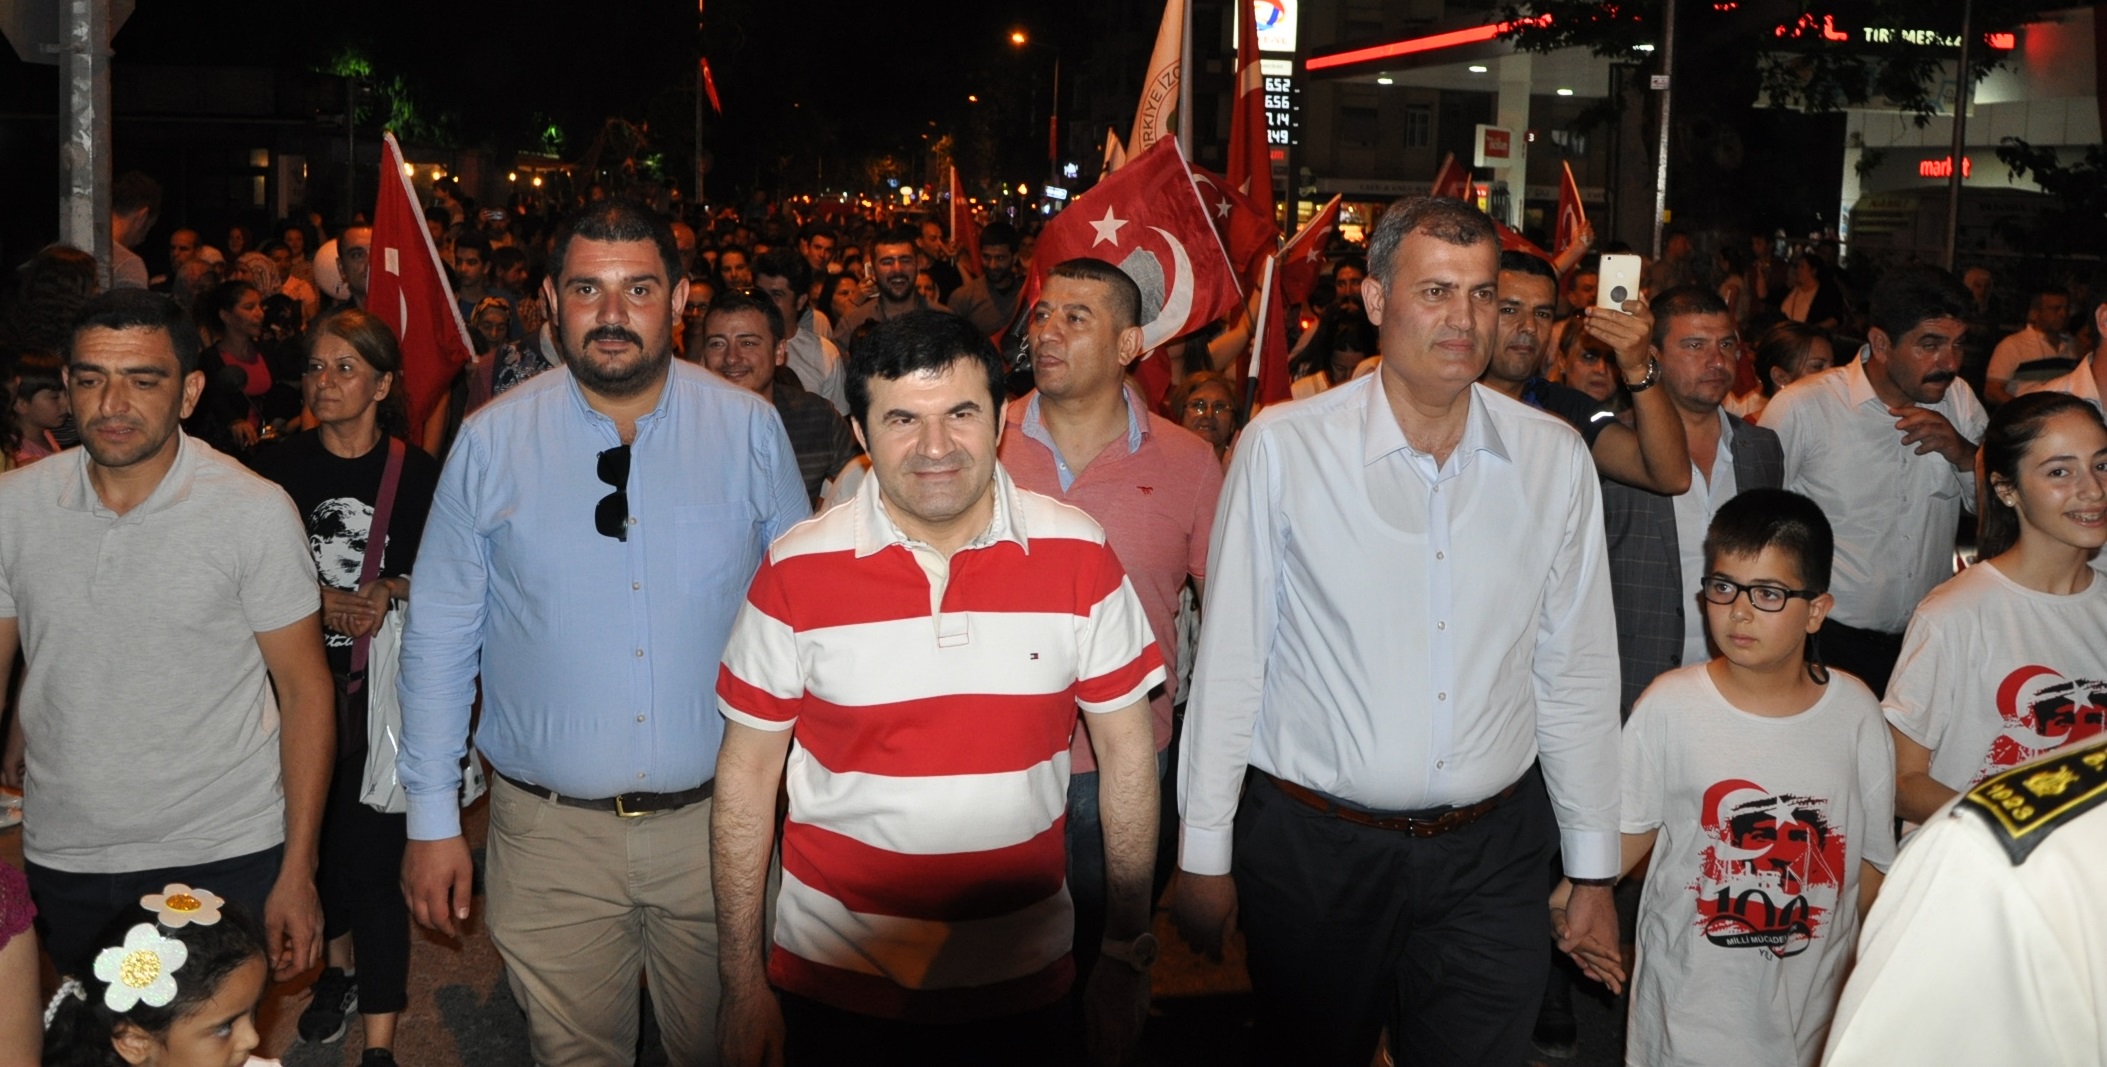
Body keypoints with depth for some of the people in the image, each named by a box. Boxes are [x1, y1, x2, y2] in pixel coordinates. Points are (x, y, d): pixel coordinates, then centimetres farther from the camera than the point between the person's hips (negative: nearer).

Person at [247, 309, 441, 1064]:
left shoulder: (417, 474, -5)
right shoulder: (278, 467, 0)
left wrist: (390, 591, -18)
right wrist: (324, 602, -14)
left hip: (384, 690, -3)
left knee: (372, 857, -6)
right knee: (316, 835, 18)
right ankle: (339, 966, 44)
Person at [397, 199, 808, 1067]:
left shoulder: (750, 429, -3)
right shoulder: (490, 443, -3)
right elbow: (438, 638, 2)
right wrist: (432, 821, 2)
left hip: (718, 821, 1)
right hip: (550, 831, 0)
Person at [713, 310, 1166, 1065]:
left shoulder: (1080, 557, -6)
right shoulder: (796, 573, -9)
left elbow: (1125, 751, 2)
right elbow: (747, 773, -2)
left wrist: (1127, 949, 4)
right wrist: (743, 987, -1)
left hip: (1022, 981, 1)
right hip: (834, 981, 0)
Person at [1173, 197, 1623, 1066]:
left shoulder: (1555, 459, 0)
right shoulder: (1283, 447, -9)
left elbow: (1576, 674, 6)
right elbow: (1229, 663, -5)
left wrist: (1595, 871, 9)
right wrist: (1204, 856, -2)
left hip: (1491, 855, 2)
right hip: (1313, 846, -1)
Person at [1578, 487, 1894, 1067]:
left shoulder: (1854, 711, -6)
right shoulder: (1670, 706, -11)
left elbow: (1871, 857, 3)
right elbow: (1633, 825, -2)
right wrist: (1579, 890, -20)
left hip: (1814, 997, 2)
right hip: (1694, 993, -1)